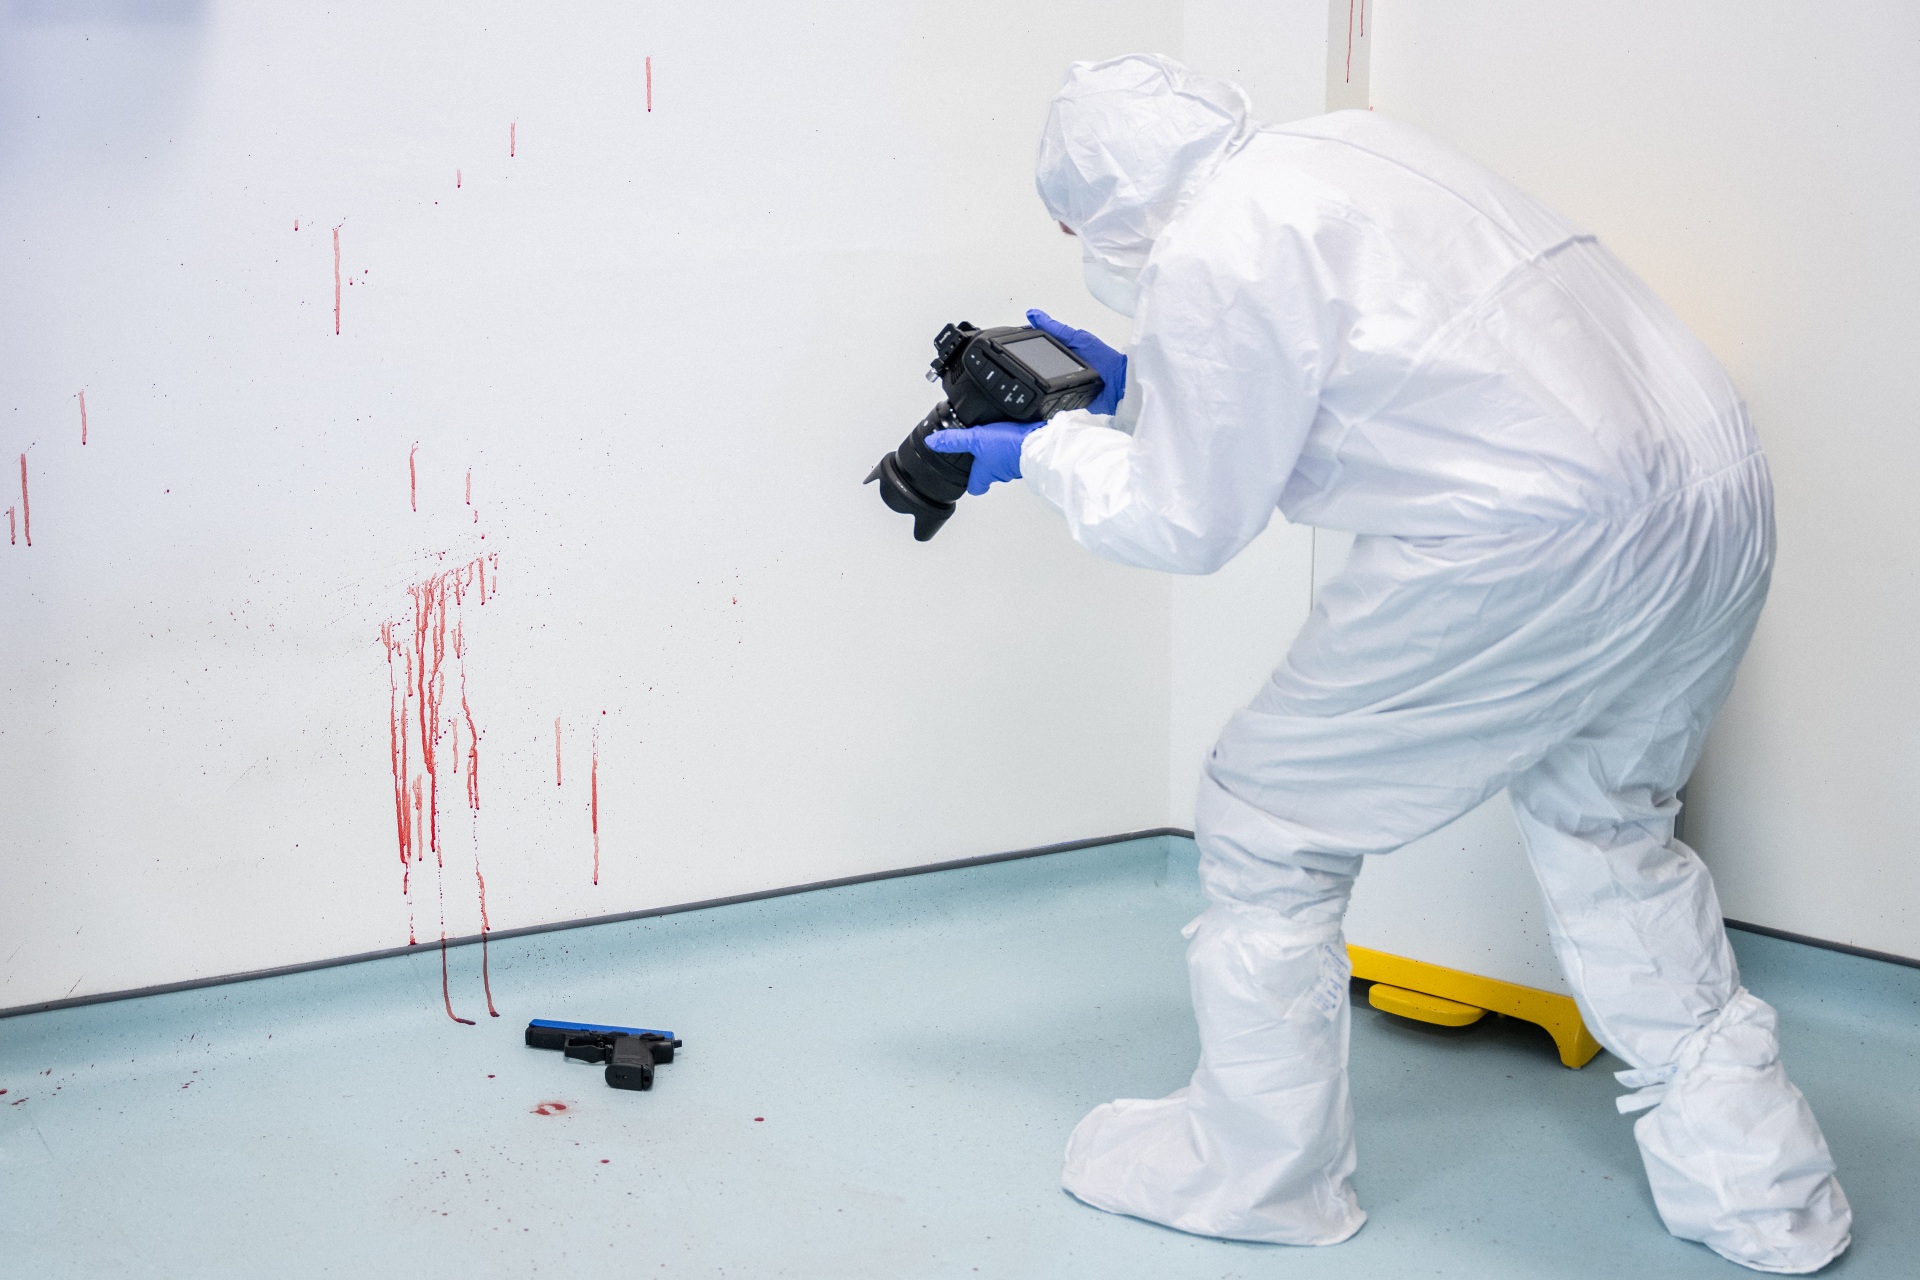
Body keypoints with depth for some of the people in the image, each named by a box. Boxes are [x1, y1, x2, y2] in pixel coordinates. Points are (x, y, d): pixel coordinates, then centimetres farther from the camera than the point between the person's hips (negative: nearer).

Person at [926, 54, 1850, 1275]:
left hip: (1534, 538, -9)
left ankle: (1255, 1170, 25)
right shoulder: (1338, 147, 17)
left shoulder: (1209, 255, -9)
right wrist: (1140, 390, 29)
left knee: (1270, 822, 8)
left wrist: (1046, 452, 15)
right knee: (1606, 828, 28)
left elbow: (1188, 522, 0)